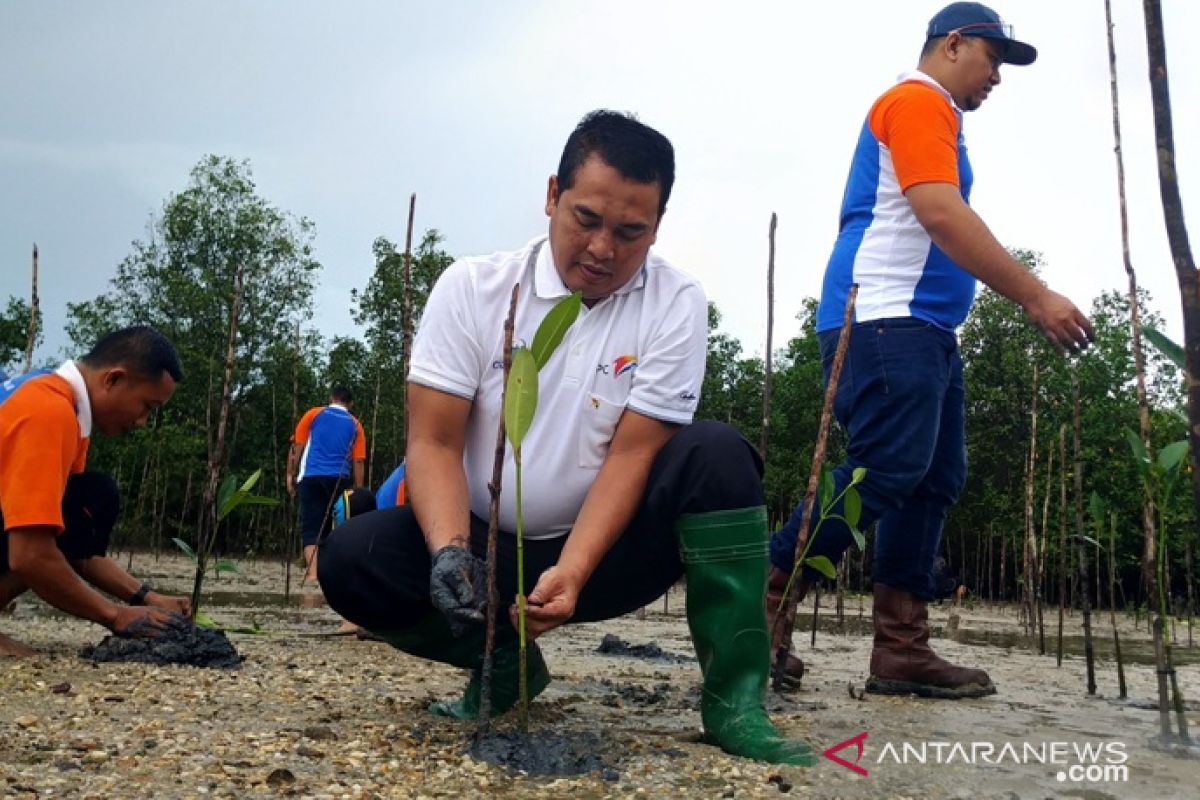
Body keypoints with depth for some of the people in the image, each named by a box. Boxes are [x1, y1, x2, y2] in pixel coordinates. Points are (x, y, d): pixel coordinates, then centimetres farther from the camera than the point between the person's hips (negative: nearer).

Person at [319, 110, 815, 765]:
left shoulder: (675, 305, -10)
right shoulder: (471, 287, -7)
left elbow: (631, 455, -14)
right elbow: (434, 443, -11)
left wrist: (572, 572, -28)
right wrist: (450, 552, -29)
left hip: (603, 548, -1)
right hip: (487, 546, 1)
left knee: (716, 456, -27)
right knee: (350, 561, -24)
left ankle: (732, 700, -21)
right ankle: (506, 658, 1)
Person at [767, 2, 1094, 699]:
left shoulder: (934, 116, 30)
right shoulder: (918, 100, -2)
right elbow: (941, 214, -16)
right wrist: (1036, 296, -18)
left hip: (923, 327, 11)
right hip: (887, 319, -11)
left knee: (935, 481, 4)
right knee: (885, 471, -19)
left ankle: (901, 648, 3)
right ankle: (761, 610, -14)